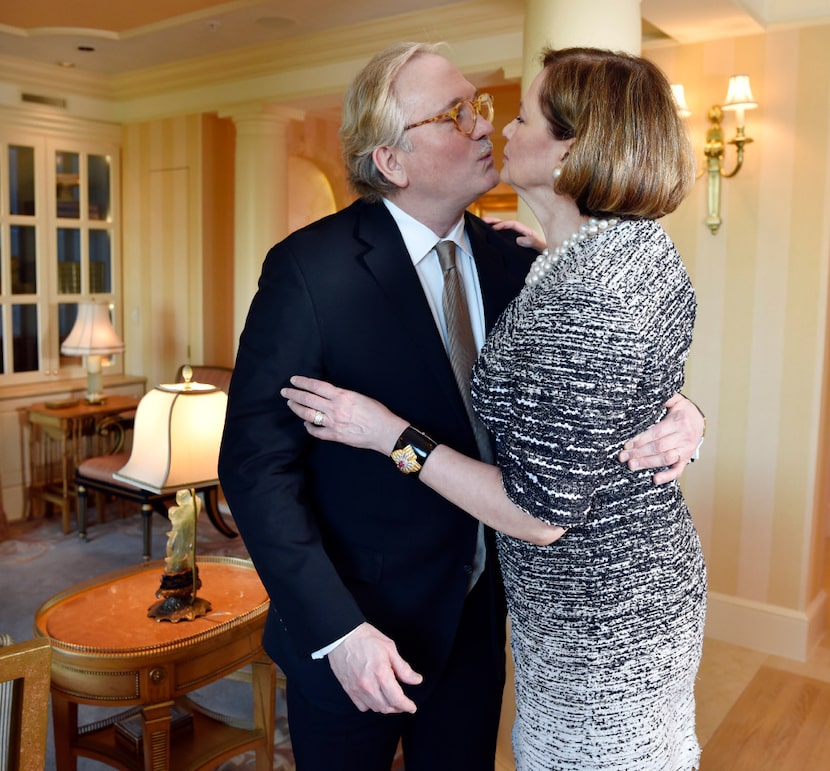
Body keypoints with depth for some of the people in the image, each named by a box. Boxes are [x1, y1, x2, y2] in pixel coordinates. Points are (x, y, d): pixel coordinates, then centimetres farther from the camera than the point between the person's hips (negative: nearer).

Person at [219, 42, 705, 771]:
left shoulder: (512, 259, -3)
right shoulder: (309, 270, -18)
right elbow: (256, 462, -17)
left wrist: (670, 416, -21)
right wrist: (335, 629, -21)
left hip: (480, 617, 5)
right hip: (356, 633, -4)